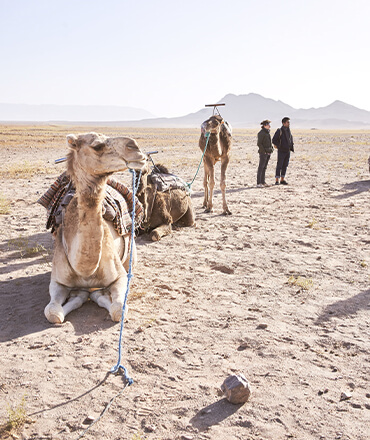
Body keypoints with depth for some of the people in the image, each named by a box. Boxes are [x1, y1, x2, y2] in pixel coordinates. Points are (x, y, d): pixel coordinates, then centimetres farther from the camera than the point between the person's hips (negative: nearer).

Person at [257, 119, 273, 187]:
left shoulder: (267, 133, 15)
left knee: (264, 167, 10)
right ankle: (258, 183, -6)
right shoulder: (261, 133, -10)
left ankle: (263, 181, 14)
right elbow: (259, 143, -14)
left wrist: (271, 149, 13)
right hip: (263, 153, -8)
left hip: (268, 153, 8)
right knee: (261, 167, -7)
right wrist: (264, 151, -16)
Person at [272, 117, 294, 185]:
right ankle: (277, 180, -2)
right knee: (279, 166, -5)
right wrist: (276, 145, -18)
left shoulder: (289, 131, 11)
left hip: (288, 151, 6)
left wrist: (292, 146, 15)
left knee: (285, 166, 8)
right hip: (281, 151, -6)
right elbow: (274, 139, -6)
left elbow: (291, 139, 26)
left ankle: (282, 179, 14)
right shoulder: (279, 131, -8)